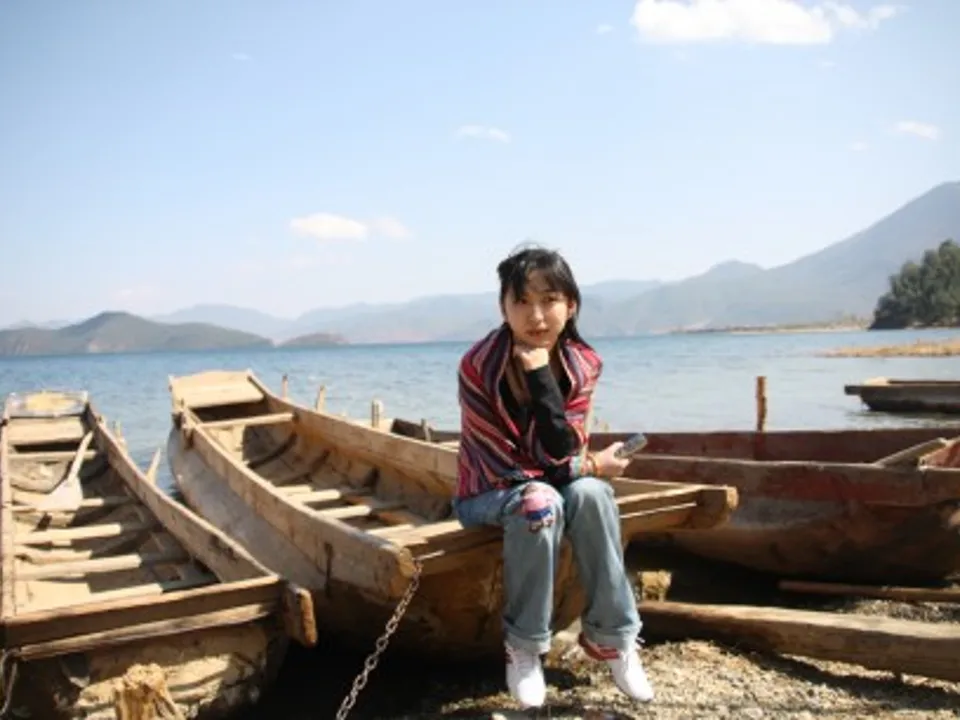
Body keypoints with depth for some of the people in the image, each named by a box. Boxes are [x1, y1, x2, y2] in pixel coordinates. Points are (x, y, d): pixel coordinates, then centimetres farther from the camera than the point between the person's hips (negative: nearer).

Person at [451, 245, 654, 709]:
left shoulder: (583, 365, -12)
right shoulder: (478, 367, -23)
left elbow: (561, 455, -22)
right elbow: (508, 466, -22)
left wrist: (541, 376, -32)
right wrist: (591, 465, -16)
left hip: (548, 486, 3)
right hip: (488, 495, -3)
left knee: (590, 493, -29)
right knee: (539, 502, -34)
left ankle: (611, 636, -13)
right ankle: (523, 648, -17)